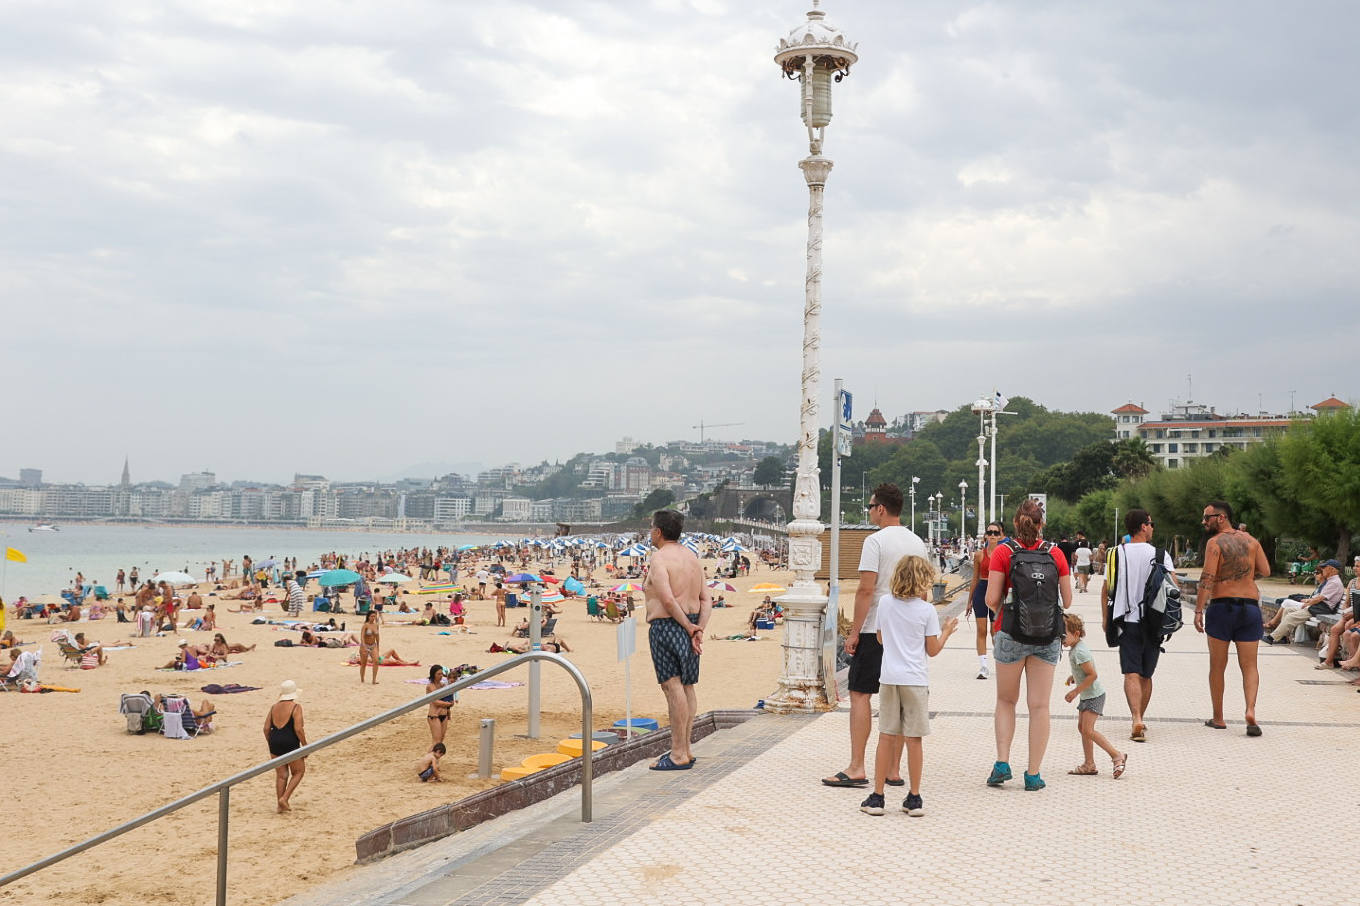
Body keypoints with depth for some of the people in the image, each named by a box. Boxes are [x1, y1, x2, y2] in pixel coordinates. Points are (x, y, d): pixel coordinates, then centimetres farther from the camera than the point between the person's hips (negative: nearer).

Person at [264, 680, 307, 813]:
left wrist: (271, 743, 19)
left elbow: (266, 728, 6)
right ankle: (284, 798, -1)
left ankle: (281, 805, 16)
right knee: (298, 772, 12)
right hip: (291, 744, -5)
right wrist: (305, 745, -7)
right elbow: (298, 729, -16)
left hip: (275, 742, 5)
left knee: (281, 774, 14)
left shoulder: (273, 707, 8)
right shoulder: (296, 707, -9)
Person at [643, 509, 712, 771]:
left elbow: (667, 599, -22)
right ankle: (684, 750, 18)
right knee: (687, 687, 12)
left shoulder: (659, 558, -11)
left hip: (666, 626, -9)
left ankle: (678, 755, -10)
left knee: (673, 686, -9)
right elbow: (706, 599, 8)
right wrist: (699, 629, -2)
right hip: (690, 626, 9)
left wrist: (688, 626, -13)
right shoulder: (691, 557, 14)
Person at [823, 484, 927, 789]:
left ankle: (856, 768, -6)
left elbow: (866, 590, -15)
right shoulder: (918, 543, 11)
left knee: (860, 695, -2)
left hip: (875, 630, -7)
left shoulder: (876, 541, -10)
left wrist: (854, 632, -11)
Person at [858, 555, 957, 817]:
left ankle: (877, 796, 7)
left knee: (886, 737, 6)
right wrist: (947, 631, 15)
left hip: (889, 678, 2)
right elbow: (932, 650, 0)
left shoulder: (884, 603, 3)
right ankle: (914, 798, 10)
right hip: (916, 680, -2)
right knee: (913, 739, 4)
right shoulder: (927, 611, -6)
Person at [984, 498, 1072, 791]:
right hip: (1047, 636, 1)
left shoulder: (1003, 552, -5)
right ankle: (1033, 774, 8)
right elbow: (1067, 600, 4)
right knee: (1039, 706, 5)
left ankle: (1002, 763, 4)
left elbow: (992, 599, -9)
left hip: (1011, 633, -1)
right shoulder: (1055, 554, 2)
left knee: (1006, 701, 15)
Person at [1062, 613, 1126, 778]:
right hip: (1086, 696, 11)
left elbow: (1093, 675, -25)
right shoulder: (1075, 649, 8)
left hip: (1093, 695, -11)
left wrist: (1076, 692, -21)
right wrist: (1074, 677, 11)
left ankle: (1117, 755, -6)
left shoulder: (1079, 652, -23)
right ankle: (1089, 764, 15)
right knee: (1082, 727, 10)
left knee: (1088, 729, -13)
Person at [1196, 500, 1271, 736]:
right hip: (1250, 606, 3)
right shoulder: (1250, 540, 8)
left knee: (1217, 666, 9)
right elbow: (1265, 571, 7)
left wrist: (1198, 610, -17)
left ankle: (1218, 718, 14)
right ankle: (1250, 710, -14)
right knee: (1249, 666, 7)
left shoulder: (1215, 542, -7)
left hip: (1221, 606, -3)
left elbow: (1207, 578, -15)